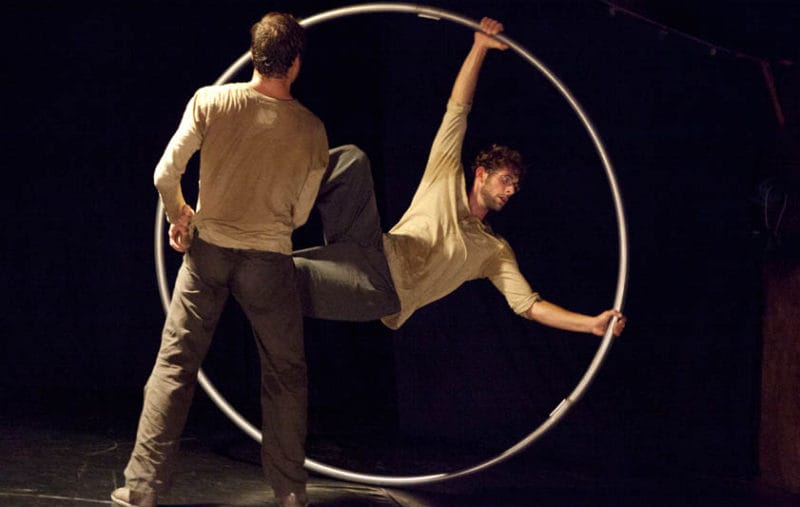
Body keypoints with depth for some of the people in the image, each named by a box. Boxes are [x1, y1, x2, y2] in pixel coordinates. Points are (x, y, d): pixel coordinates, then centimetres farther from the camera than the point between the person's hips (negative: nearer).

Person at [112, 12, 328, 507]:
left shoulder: (211, 101, -8)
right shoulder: (311, 130, -6)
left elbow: (165, 175, -8)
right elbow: (299, 215, 1)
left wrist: (179, 216, 12)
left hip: (209, 250, 1)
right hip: (270, 261, -1)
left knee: (175, 365, 8)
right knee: (285, 376, 13)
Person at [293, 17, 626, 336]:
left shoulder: (495, 251, 21)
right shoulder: (446, 182, 21)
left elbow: (530, 306, 13)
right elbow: (457, 108, 15)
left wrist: (593, 323, 1)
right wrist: (479, 48, 7)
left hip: (385, 291, -1)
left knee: (291, 276, -31)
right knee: (353, 159, -22)